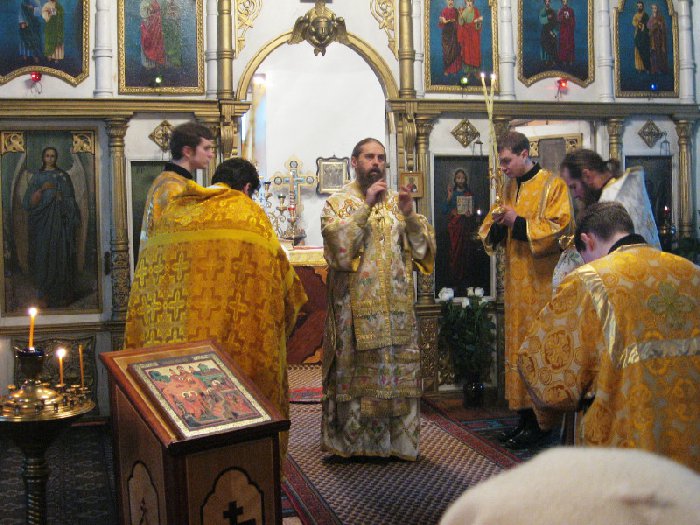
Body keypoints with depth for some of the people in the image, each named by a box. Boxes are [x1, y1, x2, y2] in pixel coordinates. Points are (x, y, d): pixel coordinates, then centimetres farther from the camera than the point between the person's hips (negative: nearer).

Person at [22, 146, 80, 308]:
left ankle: (61, 294, 0)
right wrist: (42, 189, -13)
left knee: (60, 255, -4)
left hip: (59, 221, 0)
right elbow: (30, 202, 1)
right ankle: (44, 295, -4)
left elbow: (70, 199, 10)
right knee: (43, 255, -5)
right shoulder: (37, 176, 10)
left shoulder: (63, 176, 10)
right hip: (42, 221, 0)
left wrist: (61, 197, -9)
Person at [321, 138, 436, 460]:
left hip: (396, 305, 3)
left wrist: (409, 215, -12)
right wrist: (365, 206, -18)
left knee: (400, 370, 5)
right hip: (355, 305, -3)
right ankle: (353, 440, 12)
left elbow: (424, 246, 4)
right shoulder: (338, 203, 3)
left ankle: (398, 438, 16)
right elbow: (337, 243, -16)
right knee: (355, 371, 0)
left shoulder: (397, 201, 12)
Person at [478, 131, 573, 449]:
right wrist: (496, 225, -6)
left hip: (541, 282, -7)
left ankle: (541, 423, 2)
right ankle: (524, 419, 16)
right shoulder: (509, 188, 15)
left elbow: (559, 228, -15)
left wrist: (519, 223, -15)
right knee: (518, 346, 8)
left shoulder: (552, 185, -5)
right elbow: (490, 235, 17)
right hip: (515, 283, 7)